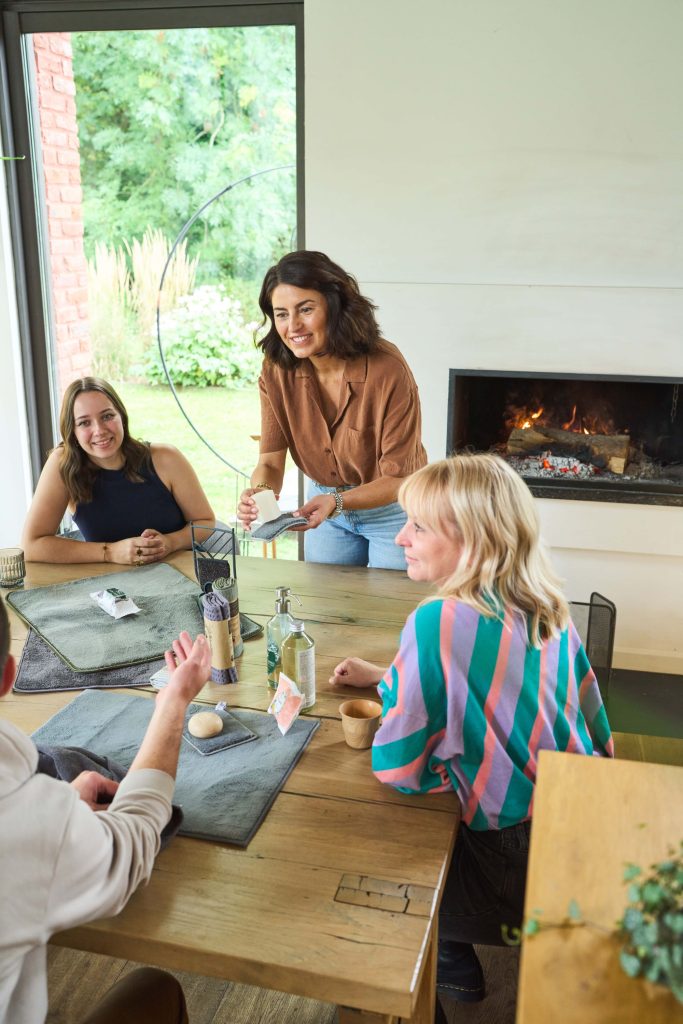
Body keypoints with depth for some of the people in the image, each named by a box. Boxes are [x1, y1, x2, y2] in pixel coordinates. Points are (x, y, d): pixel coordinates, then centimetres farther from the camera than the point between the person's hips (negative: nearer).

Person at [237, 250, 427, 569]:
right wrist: (259, 494, -35)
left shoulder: (388, 371, -27)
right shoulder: (276, 372, -14)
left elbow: (397, 478, -23)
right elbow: (270, 462, -12)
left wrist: (336, 502, -38)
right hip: (325, 506, 4)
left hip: (392, 508, -4)